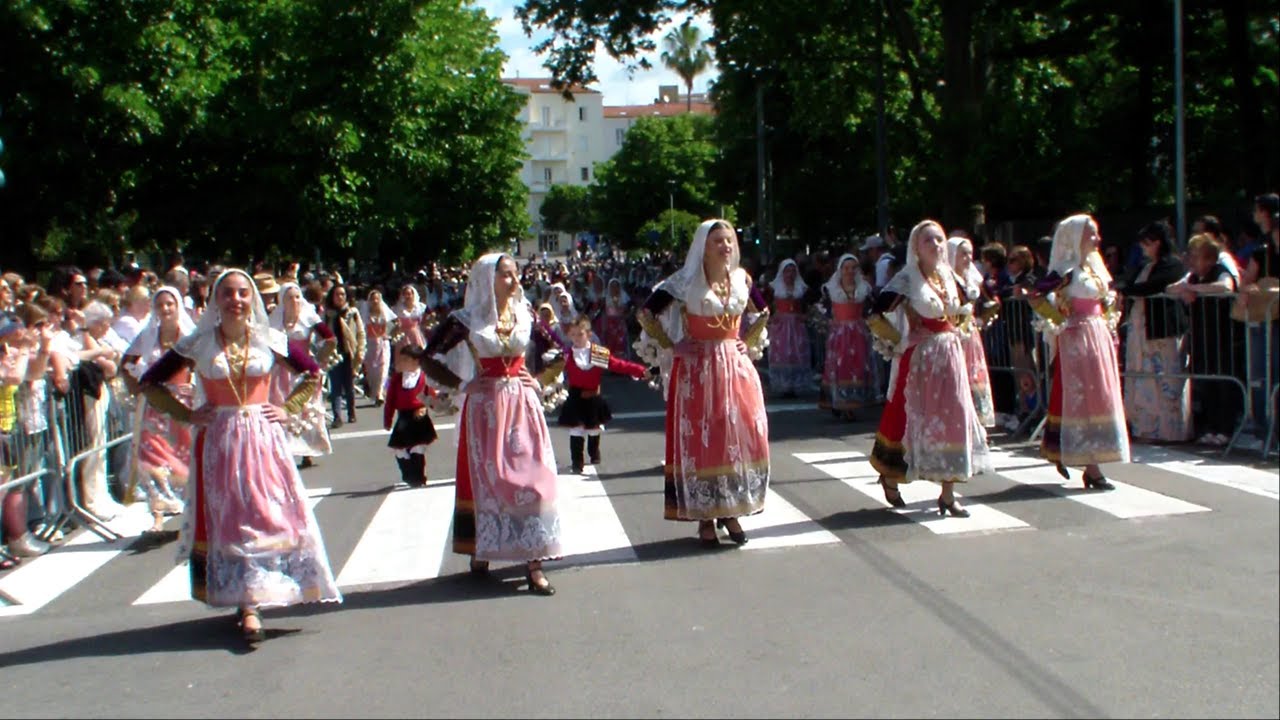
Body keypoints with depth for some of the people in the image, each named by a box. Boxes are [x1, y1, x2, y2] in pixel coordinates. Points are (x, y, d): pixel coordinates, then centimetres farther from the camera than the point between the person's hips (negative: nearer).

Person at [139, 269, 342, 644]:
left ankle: (250, 604, 8)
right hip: (218, 442, -1)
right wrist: (187, 415, -1)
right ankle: (249, 605, 2)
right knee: (228, 521, -1)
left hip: (263, 440, 1)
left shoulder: (270, 341, 2)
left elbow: (313, 374, 14)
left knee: (265, 517, -1)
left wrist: (288, 409, 3)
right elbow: (150, 382, 7)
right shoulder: (196, 345, 0)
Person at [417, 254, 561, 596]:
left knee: (531, 477, -4)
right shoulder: (466, 321, -6)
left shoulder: (524, 314, 4)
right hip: (485, 406, -3)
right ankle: (479, 552, 16)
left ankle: (533, 562, -3)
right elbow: (428, 359, -2)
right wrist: (462, 385, -5)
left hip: (524, 404, 3)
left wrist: (536, 380, 3)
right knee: (485, 478, 3)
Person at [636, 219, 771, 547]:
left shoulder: (741, 279, 5)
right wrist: (671, 346, -6)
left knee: (742, 439, 3)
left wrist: (748, 343, 10)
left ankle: (731, 512, 15)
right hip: (696, 371, -4)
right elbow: (646, 314, -7)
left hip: (736, 369, 4)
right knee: (699, 442, -1)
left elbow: (764, 313, 23)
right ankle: (705, 517, 7)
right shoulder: (686, 281, -8)